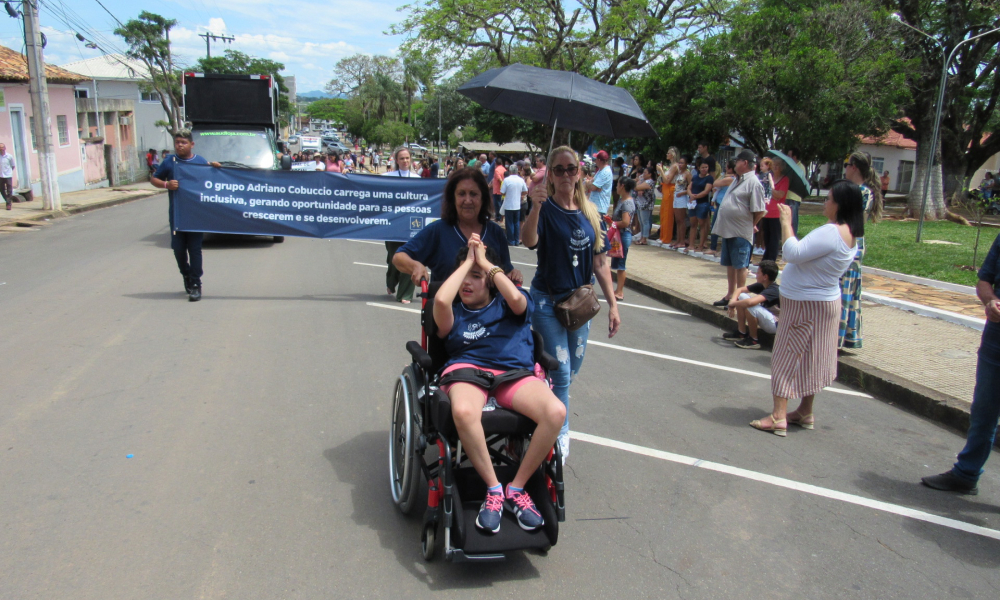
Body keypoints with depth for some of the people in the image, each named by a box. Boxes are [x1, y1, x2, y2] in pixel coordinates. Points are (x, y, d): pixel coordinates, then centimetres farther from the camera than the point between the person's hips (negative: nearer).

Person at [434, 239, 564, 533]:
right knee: (464, 412, -39)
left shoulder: (507, 305, 19)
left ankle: (516, 487, -11)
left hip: (514, 373, 1)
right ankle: (493, 489, -18)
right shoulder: (454, 311, 18)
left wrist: (485, 262, 3)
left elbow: (516, 299, -9)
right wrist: (467, 261, 5)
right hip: (467, 369, -1)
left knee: (556, 412, -29)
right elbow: (440, 299, -9)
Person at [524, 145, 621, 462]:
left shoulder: (590, 212, 4)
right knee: (561, 371, -6)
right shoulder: (546, 209, -10)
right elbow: (529, 241, -32)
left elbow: (599, 262, 7)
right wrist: (536, 207, -48)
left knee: (572, 368, 16)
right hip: (548, 301, -5)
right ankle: (560, 435, 11)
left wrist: (612, 303, 4)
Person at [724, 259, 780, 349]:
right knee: (741, 296, 1)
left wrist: (733, 304, -26)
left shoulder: (773, 290, -28)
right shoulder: (761, 286, -2)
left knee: (750, 307, -33)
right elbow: (740, 290, 6)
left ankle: (754, 340, -14)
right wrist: (733, 301, -15)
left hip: (776, 325, -9)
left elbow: (750, 302, -42)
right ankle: (741, 332, 7)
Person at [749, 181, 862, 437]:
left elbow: (793, 253, -31)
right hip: (821, 301, 10)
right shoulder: (849, 234, 7)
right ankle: (805, 413, 28)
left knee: (786, 358, -5)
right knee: (808, 359, 18)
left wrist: (786, 222, -21)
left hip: (807, 306, -10)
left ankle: (778, 417, -5)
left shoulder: (831, 233, -26)